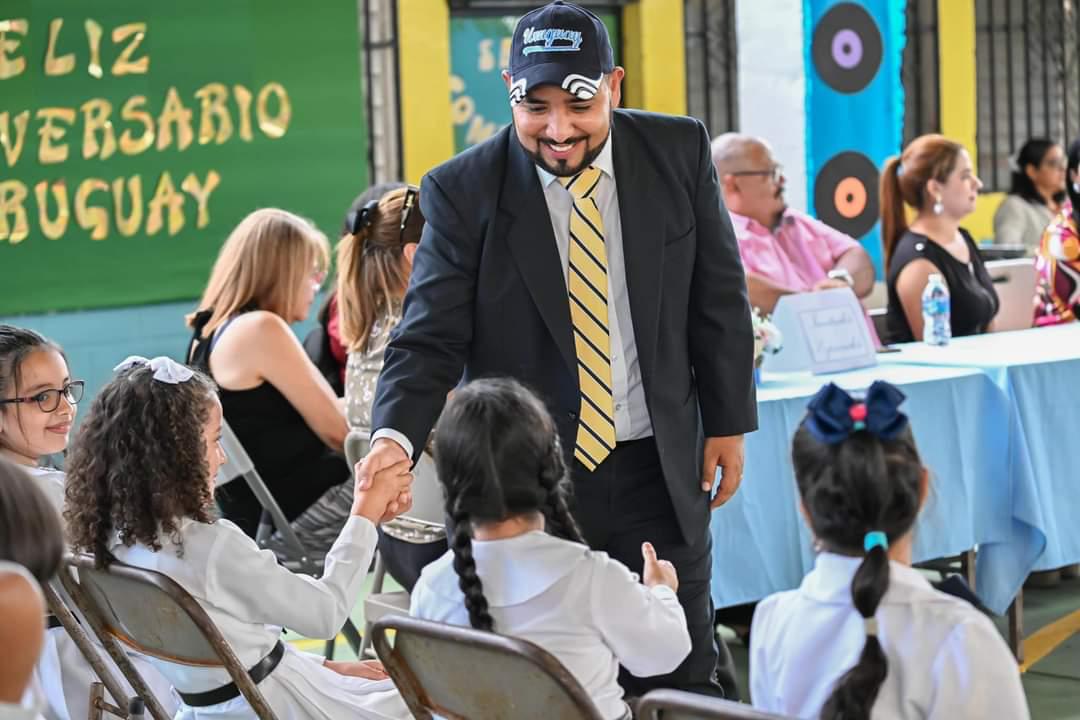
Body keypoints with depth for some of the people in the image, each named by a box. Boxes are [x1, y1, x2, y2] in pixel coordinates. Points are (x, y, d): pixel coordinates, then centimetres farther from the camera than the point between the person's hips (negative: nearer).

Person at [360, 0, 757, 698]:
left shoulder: (679, 153, -1)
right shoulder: (463, 192, -8)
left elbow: (719, 298, 7)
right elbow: (430, 337, -9)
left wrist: (729, 422, 6)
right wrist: (396, 436, -26)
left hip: (657, 472, 2)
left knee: (684, 674, 10)